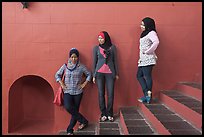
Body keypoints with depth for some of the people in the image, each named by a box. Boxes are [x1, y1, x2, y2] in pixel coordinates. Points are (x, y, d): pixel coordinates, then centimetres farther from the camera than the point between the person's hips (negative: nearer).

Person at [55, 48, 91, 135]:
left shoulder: (81, 67, -2)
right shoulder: (65, 66, 2)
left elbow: (89, 74, 9)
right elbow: (57, 75, 11)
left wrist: (84, 83, -1)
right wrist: (61, 84, 1)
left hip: (78, 92, 0)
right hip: (67, 92, 1)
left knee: (75, 110, 2)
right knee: (68, 107, -20)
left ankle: (70, 130, 16)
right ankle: (83, 121, -2)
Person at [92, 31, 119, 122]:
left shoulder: (112, 47, 5)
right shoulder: (96, 48, 6)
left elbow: (115, 61, 9)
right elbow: (94, 62, 8)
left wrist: (116, 73, 6)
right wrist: (93, 75, 5)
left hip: (110, 73, 0)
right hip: (99, 73, 1)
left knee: (110, 94, -2)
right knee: (101, 94, 1)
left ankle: (110, 114, 10)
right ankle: (103, 114, 11)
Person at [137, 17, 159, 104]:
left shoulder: (151, 33, -8)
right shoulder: (144, 34, 19)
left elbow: (156, 42, -28)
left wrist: (147, 51, -21)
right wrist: (140, 58, 7)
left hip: (148, 59, -10)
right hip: (143, 59, 10)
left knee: (147, 76, -4)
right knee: (139, 75, 9)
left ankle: (148, 95, 4)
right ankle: (147, 93, 11)